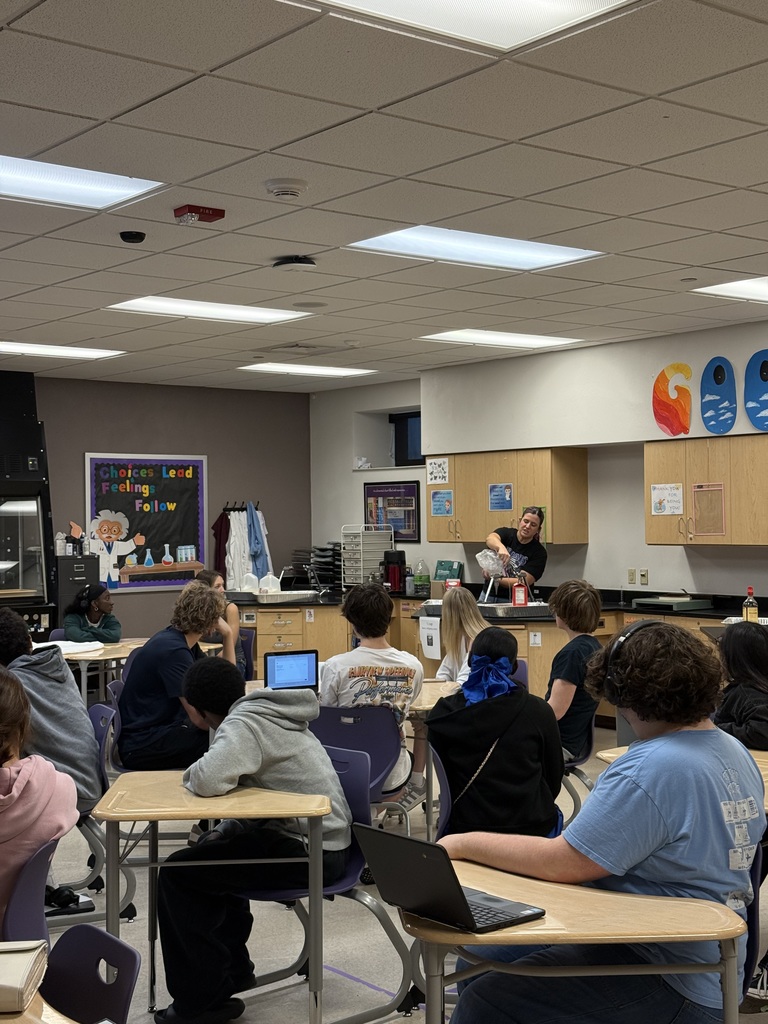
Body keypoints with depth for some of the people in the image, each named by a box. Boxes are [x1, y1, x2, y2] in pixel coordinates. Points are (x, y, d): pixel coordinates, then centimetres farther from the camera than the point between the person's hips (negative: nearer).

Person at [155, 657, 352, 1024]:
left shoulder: (243, 724, -18)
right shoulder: (263, 712, 11)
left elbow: (208, 779, -34)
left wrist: (192, 773, -11)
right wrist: (224, 832, 3)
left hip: (311, 852, -10)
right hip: (323, 841, 10)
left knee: (177, 874, -6)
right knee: (208, 852, 28)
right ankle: (232, 967, 35)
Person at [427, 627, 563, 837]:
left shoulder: (444, 713, -5)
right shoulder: (538, 711, -8)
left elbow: (445, 778, 4)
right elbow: (554, 777, 3)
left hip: (466, 826, 2)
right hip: (532, 826, -1)